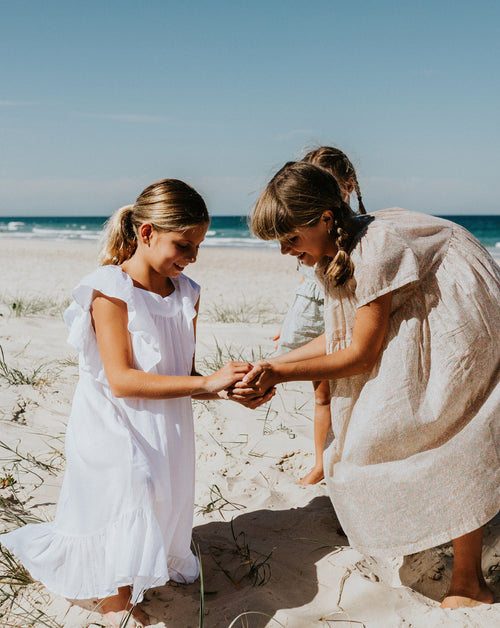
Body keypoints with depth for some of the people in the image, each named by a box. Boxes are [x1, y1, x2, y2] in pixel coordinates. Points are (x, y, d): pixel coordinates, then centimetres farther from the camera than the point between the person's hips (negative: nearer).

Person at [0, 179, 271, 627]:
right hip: (116, 434, -7)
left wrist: (229, 391, -16)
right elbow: (121, 380, -25)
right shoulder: (110, 291, -17)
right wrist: (206, 382, -28)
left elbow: (185, 378, 5)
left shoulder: (186, 294, 3)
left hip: (167, 432, 7)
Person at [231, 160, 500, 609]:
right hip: (422, 328, 9)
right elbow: (339, 338, 2)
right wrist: (271, 367, -3)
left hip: (464, 331, -9)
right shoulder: (339, 252, -1)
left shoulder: (375, 249, -30)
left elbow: (361, 355, -24)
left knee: (450, 451, -5)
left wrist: (281, 373, -22)